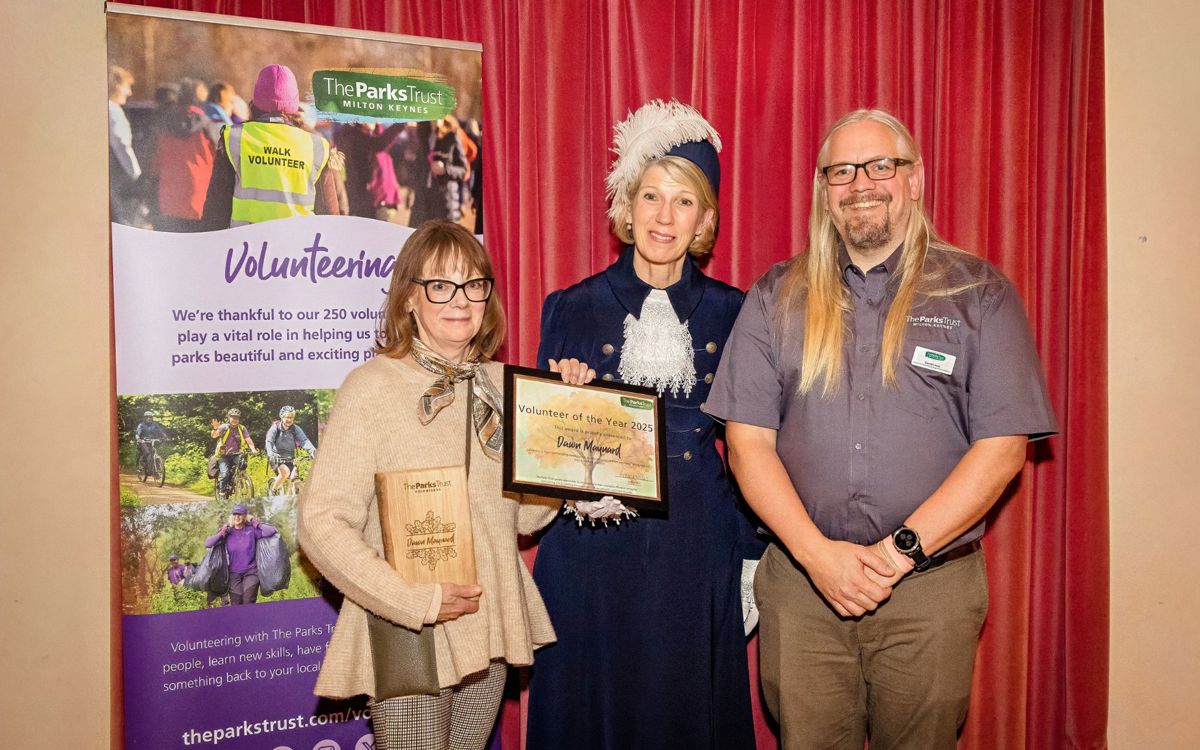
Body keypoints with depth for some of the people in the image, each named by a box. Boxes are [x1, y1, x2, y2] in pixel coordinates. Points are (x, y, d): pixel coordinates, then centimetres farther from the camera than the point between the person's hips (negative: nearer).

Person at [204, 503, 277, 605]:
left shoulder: (252, 529, -3)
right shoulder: (228, 533, 2)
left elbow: (271, 531, -17)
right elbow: (207, 544, -7)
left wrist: (257, 524, -9)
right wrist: (222, 533, -11)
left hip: (251, 572, -2)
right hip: (234, 573, 2)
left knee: (248, 603, -16)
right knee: (236, 606, 5)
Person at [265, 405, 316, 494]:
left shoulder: (295, 429, -4)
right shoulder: (275, 427, -9)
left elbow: (304, 440, -17)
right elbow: (269, 441, -21)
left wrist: (312, 450, -37)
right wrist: (270, 454, -41)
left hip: (289, 458, 4)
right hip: (276, 457, -3)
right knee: (285, 472, -29)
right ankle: (273, 489, -7)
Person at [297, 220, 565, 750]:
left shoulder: (502, 385, 4)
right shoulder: (373, 386, -12)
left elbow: (525, 513, 6)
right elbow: (321, 523, -15)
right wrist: (415, 601, -20)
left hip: (489, 627, 5)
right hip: (408, 632, -5)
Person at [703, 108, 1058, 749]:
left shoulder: (979, 294, 2)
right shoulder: (776, 299, 6)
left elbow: (1003, 445, -4)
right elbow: (748, 440, 0)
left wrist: (901, 549, -12)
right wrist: (817, 552, -11)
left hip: (930, 586, -1)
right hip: (802, 579, 1)